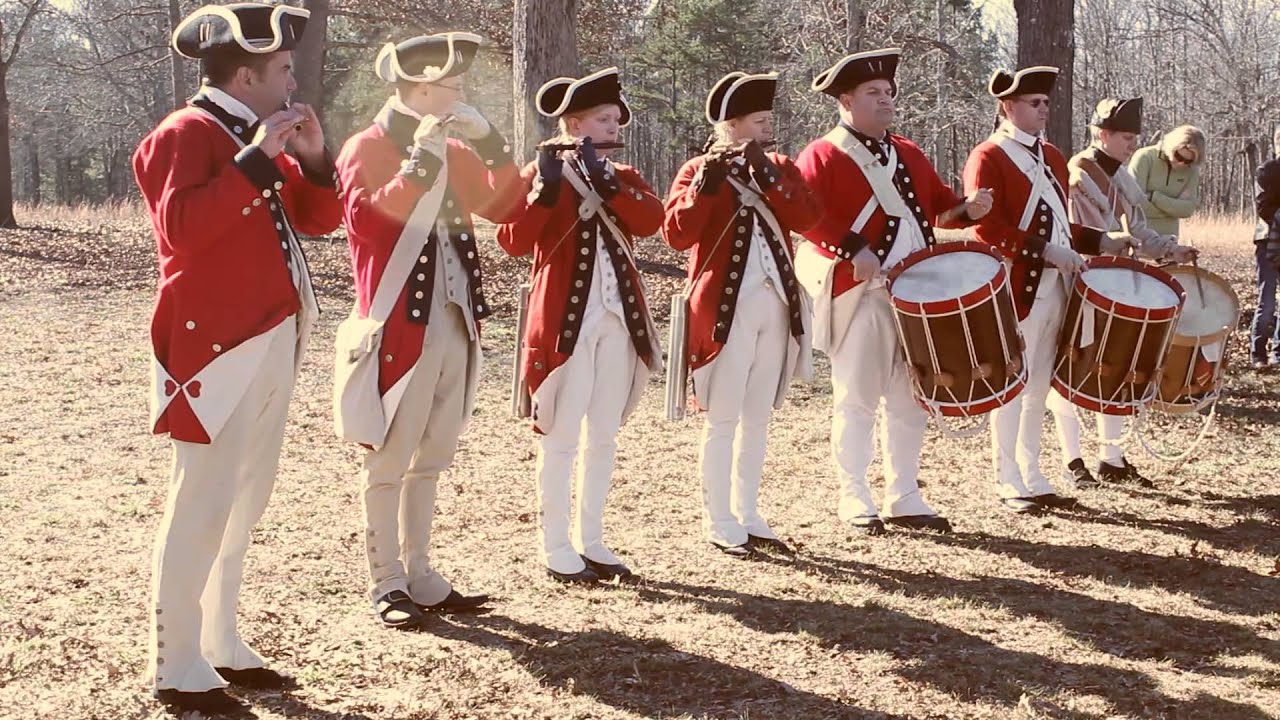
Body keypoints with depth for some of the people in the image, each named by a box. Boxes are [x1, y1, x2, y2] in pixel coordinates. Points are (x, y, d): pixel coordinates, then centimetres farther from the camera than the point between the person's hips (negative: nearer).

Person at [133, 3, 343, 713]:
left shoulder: (255, 135, 16)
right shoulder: (186, 134, -10)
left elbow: (319, 218, 19)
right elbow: (181, 226, -26)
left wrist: (312, 156, 2)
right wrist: (255, 159, -24)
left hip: (272, 343, 9)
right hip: (217, 347, -9)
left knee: (245, 500, 13)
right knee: (202, 505, -7)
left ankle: (220, 645, 23)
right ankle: (176, 669, 0)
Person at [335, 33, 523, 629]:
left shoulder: (453, 152, 15)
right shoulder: (366, 149, -7)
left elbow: (503, 205, 10)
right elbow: (368, 220, -22)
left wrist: (488, 139, -2)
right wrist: (422, 155, -25)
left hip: (454, 324, 8)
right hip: (401, 326, -7)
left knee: (430, 458, 13)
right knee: (389, 459, -1)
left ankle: (419, 575, 21)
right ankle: (386, 584, 6)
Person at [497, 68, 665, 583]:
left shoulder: (622, 176, 13)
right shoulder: (540, 174, -2)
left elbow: (650, 220, -8)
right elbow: (514, 241, -16)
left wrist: (602, 180, -17)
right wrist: (547, 184, -24)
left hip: (619, 318, 6)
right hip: (566, 320, -6)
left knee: (603, 436, 9)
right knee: (562, 436, -4)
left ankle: (591, 541, 18)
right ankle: (556, 549, 3)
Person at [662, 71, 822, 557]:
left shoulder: (781, 169, 12)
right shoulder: (699, 171, -3)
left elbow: (808, 218, -5)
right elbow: (677, 235, -16)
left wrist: (767, 175, -15)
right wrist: (707, 182, -26)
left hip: (776, 306, 6)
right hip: (727, 309, -5)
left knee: (758, 417, 11)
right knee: (723, 418, -3)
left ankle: (749, 517, 19)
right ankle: (719, 525, 4)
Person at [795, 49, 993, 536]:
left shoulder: (908, 155, 17)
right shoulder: (823, 156, -5)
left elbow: (940, 206, 18)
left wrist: (967, 208, -3)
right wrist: (853, 249, -26)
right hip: (860, 296, -7)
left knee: (910, 400, 10)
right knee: (857, 399, -1)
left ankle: (904, 499, 20)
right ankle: (855, 501, 7)